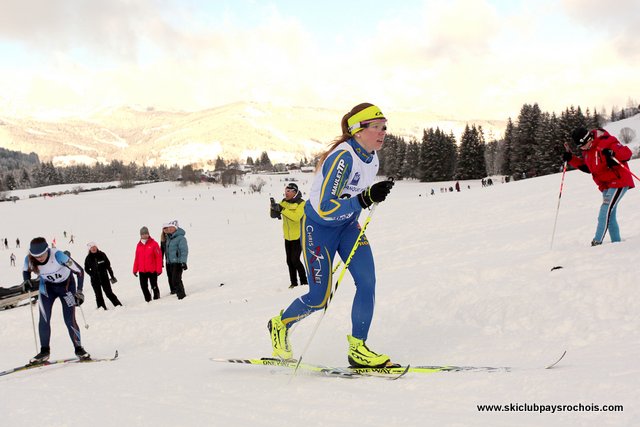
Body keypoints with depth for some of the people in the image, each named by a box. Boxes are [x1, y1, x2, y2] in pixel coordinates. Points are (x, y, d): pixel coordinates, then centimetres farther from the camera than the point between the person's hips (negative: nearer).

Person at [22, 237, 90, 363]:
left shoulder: (58, 255, -36)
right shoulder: (29, 259, -24)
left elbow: (79, 271, -27)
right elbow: (25, 271, 2)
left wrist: (79, 291, -26)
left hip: (66, 284, -3)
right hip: (47, 287, 3)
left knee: (70, 320, -8)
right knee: (44, 320, -3)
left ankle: (79, 349, 8)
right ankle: (44, 351, 11)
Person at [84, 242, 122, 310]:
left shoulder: (102, 255, 0)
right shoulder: (88, 258, 0)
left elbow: (108, 265, 5)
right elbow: (86, 269, 11)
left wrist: (112, 276, 5)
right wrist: (92, 274, -4)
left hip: (104, 277, -1)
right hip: (95, 280, 1)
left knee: (109, 293, -1)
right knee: (98, 295, 3)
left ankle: (118, 305, 4)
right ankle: (102, 308, 8)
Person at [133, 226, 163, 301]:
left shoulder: (154, 244, -7)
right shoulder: (139, 245, 6)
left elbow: (159, 257, -8)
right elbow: (137, 258, 11)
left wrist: (159, 269, -11)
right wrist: (135, 269, 9)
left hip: (152, 270, -4)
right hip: (142, 271, 4)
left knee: (154, 286, 6)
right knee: (143, 286, 5)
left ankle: (156, 299, 23)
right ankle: (148, 300, 18)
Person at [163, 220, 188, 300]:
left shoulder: (180, 238, -13)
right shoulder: (169, 237, 12)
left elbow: (184, 251, -18)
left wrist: (183, 262, -24)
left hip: (177, 263, -8)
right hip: (169, 263, 8)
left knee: (176, 280, -15)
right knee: (171, 280, 14)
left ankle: (181, 295, -6)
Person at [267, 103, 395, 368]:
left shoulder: (372, 157, -3)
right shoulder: (342, 158, -29)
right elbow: (326, 208, -34)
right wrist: (365, 198, -42)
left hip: (347, 224, 7)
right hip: (318, 225, -7)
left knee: (367, 282, -11)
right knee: (319, 298, -2)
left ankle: (358, 348, -2)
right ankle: (280, 324, 26)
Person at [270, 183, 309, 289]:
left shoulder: (301, 203, -14)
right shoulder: (284, 202, 4)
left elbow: (296, 217, -30)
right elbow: (274, 215, 0)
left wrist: (282, 209, -33)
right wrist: (274, 208, -21)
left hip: (298, 236, -6)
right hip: (288, 237, 6)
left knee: (295, 260, -11)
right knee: (289, 261, 8)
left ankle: (304, 282, 1)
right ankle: (294, 283, 17)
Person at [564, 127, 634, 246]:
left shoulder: (607, 142, -18)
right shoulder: (587, 151, 7)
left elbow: (627, 153, -22)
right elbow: (586, 167, 19)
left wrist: (612, 153, -41)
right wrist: (571, 159, 7)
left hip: (618, 182, -9)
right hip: (606, 186, 9)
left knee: (605, 210, -19)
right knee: (610, 215, 11)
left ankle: (597, 241, -23)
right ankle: (616, 241, 19)